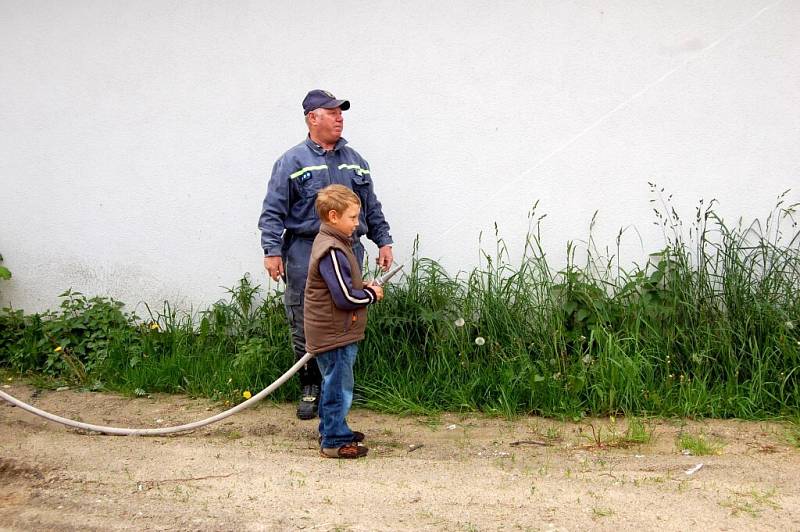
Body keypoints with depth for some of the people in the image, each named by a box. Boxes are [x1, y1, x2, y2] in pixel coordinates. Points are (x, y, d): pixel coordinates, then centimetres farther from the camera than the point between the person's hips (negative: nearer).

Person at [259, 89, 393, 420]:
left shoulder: (354, 160, 15)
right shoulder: (293, 161, -1)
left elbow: (372, 207, 20)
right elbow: (273, 211, -5)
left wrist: (383, 241, 14)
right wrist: (272, 250, -13)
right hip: (305, 254, -4)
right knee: (305, 327, 1)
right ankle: (310, 388, 15)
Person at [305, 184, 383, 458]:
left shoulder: (331, 243, 10)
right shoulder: (332, 252, -23)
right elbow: (345, 298, -25)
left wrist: (364, 288, 5)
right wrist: (371, 294, -9)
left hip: (334, 332, 11)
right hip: (335, 334, -11)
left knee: (334, 383, 21)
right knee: (339, 387, -1)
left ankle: (331, 430, 34)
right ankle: (334, 441, 9)